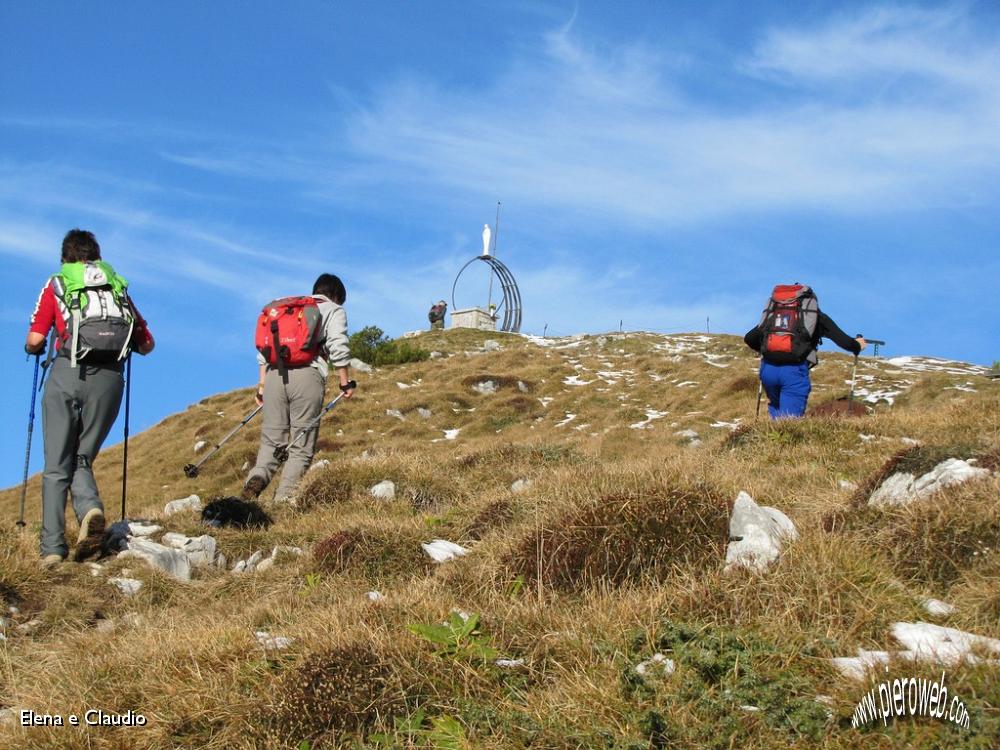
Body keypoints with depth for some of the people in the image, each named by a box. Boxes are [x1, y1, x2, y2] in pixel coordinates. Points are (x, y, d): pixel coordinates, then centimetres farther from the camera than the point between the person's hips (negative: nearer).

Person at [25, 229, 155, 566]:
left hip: (67, 374, -2)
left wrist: (35, 350, 26)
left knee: (57, 466, 5)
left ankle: (53, 548, -4)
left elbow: (35, 340, 3)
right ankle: (90, 508, -15)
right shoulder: (118, 286, 20)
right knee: (82, 459, 15)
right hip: (109, 379, 2)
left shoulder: (56, 284, 13)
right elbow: (146, 344, 16)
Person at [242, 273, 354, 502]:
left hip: (275, 373, 4)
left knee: (271, 439, 6)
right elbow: (338, 347, -1)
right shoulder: (334, 311, 14)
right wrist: (345, 382, 4)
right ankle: (283, 499, -12)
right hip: (307, 375, -4)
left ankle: (258, 476, -23)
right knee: (301, 447, -1)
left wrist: (262, 383, 20)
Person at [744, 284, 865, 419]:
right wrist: (857, 346, 33)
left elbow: (749, 339, 22)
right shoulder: (818, 316, 14)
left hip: (768, 368, 3)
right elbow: (844, 342, 11)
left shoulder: (773, 313, 22)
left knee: (775, 409, 30)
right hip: (794, 371, -3)